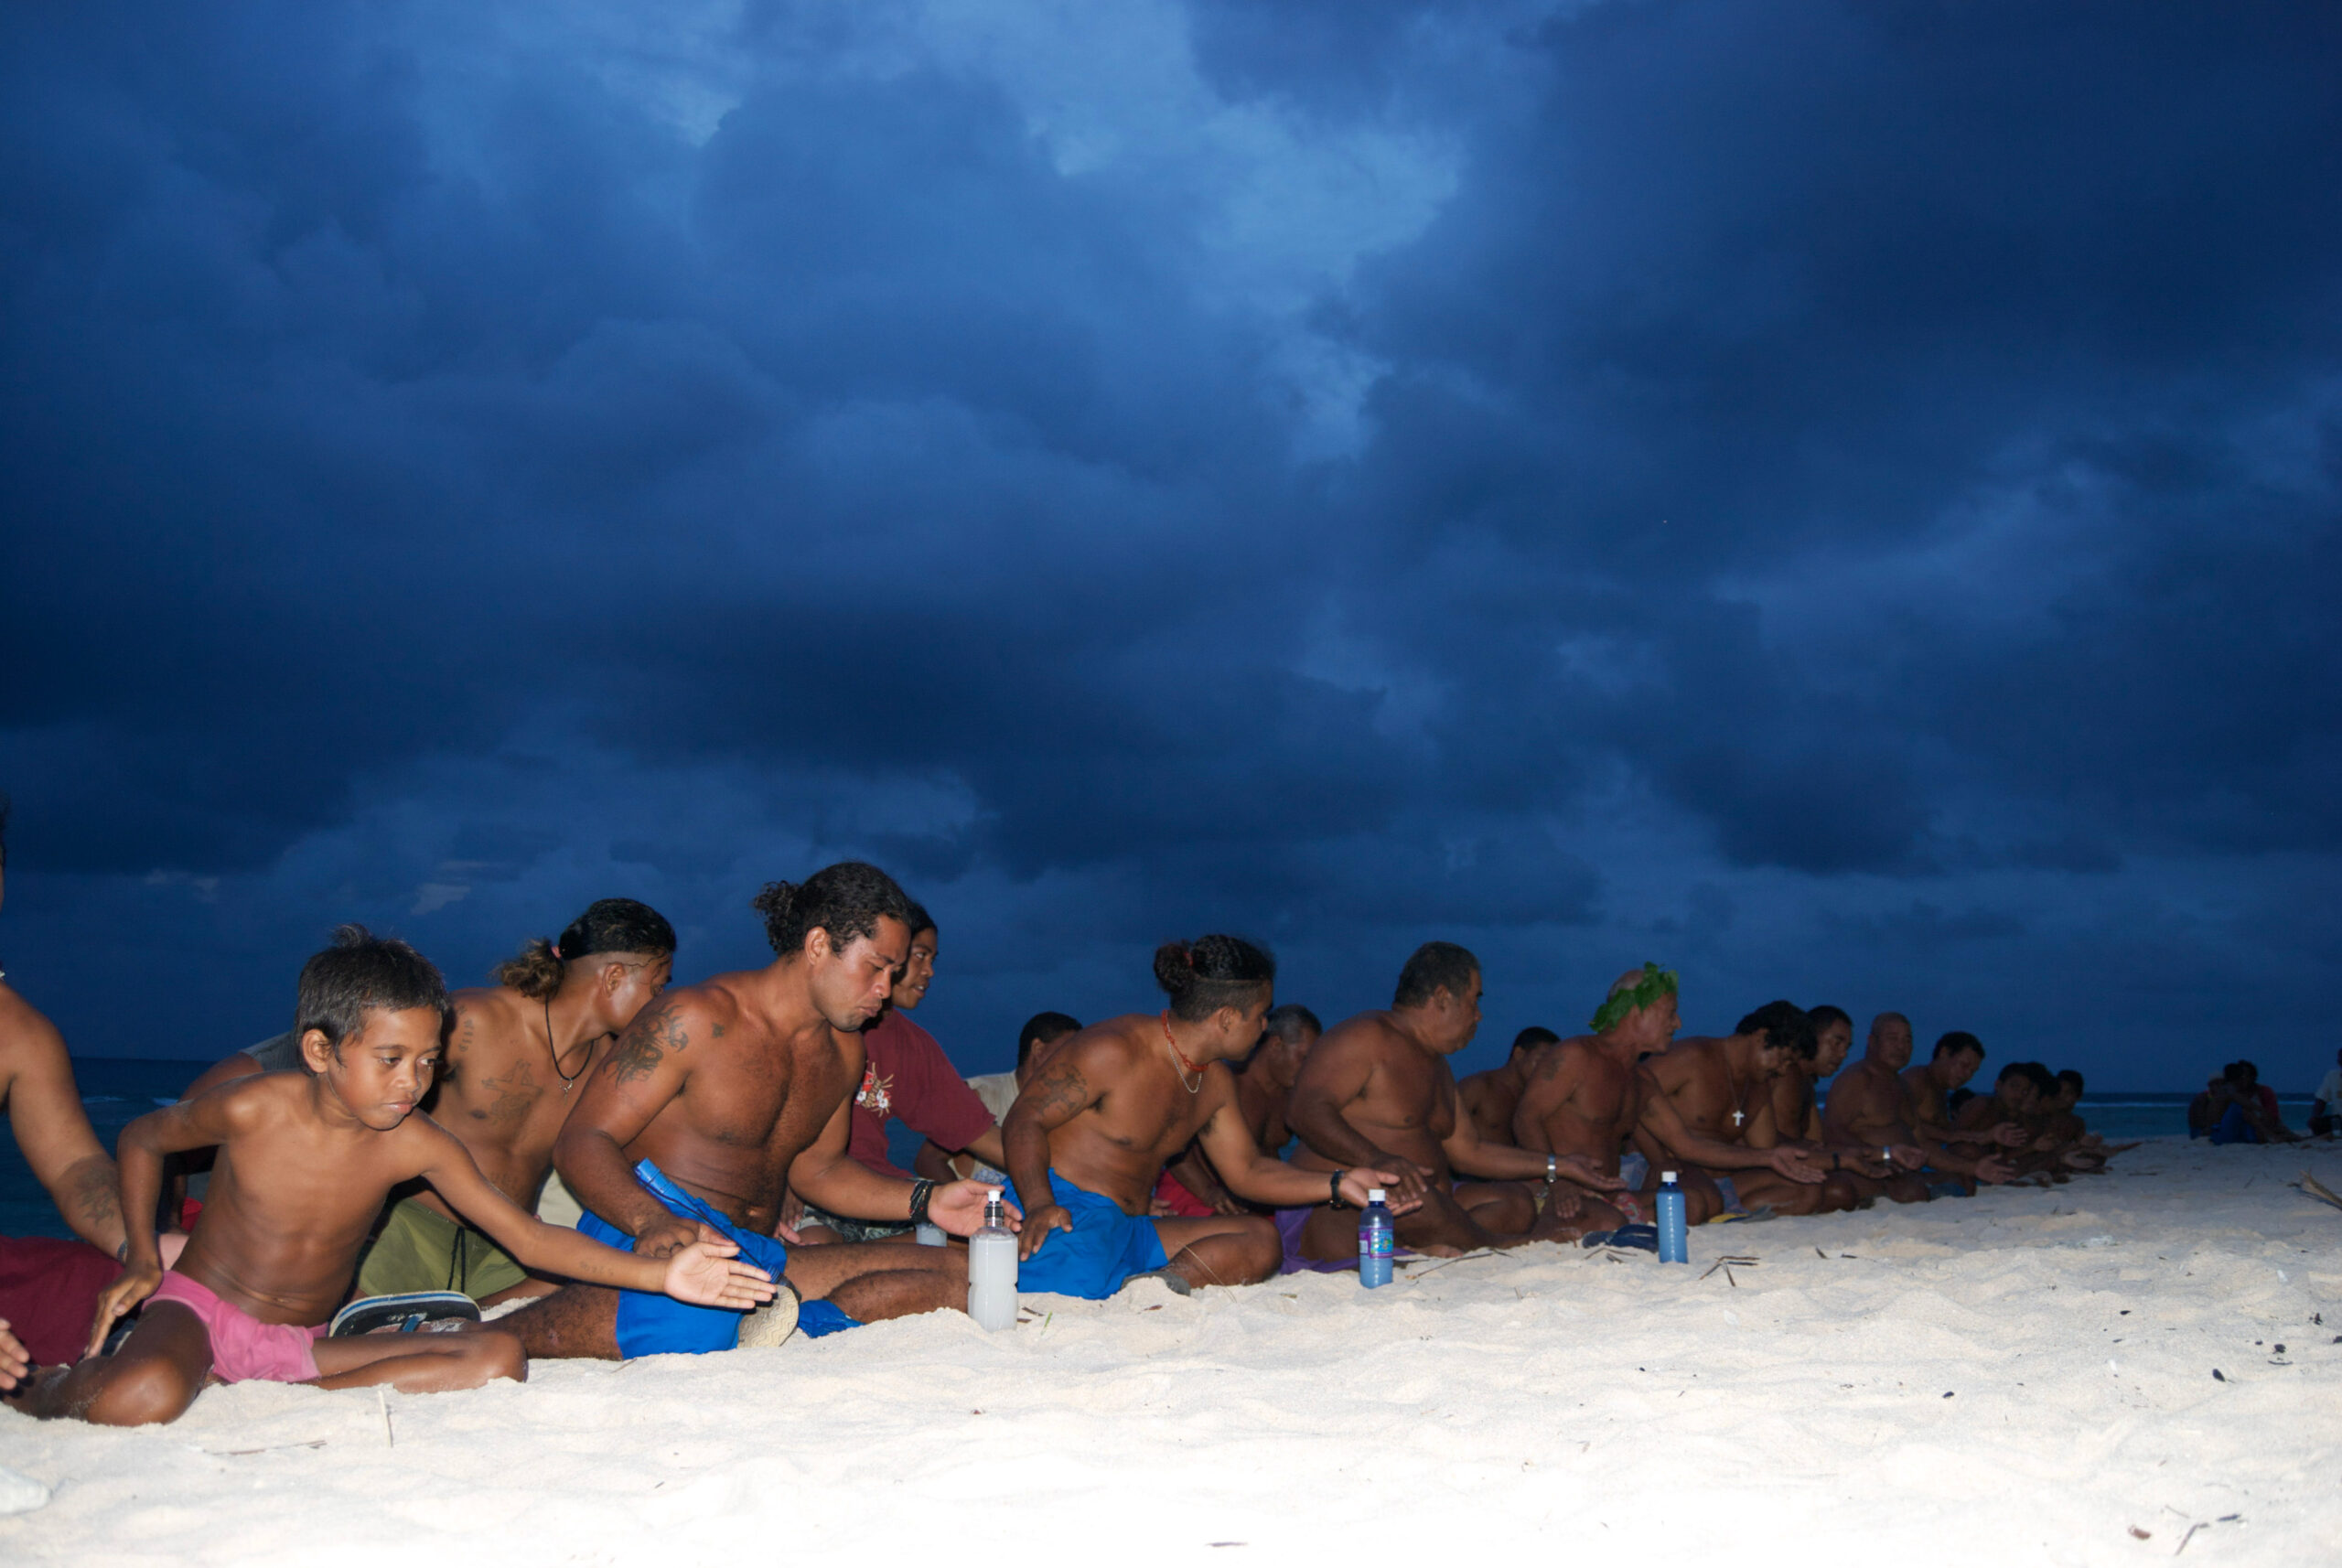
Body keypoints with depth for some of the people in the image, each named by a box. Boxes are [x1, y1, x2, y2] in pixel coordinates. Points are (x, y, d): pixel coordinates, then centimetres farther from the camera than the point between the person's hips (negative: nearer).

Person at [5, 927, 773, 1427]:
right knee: (143, 1398, -40)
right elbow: (143, 1138, 5)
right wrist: (142, 1258, -2)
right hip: (199, 1307, -3)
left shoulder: (416, 1146, -10)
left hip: (304, 1346, 4)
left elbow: (529, 1237, -11)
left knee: (499, 1358, -16)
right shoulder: (254, 1110, -17)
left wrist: (660, 1273, -21)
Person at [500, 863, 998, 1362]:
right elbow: (579, 1144, -10)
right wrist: (654, 1222, -31)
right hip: (648, 1236, -8)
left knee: (952, 1274, -15)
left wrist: (924, 1201, 14)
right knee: (694, 1319, -46)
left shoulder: (843, 1050, 19)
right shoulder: (696, 1019, -6)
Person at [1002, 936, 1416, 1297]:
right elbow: (1025, 1119, -12)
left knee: (1261, 1241, -7)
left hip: (1129, 1234, 9)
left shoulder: (1215, 1080, 14)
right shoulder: (1113, 1051, -13)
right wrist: (1040, 1205, -28)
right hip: (1064, 1217, -9)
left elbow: (1246, 1171, 21)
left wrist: (1338, 1184, 10)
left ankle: (1163, 1283, -22)